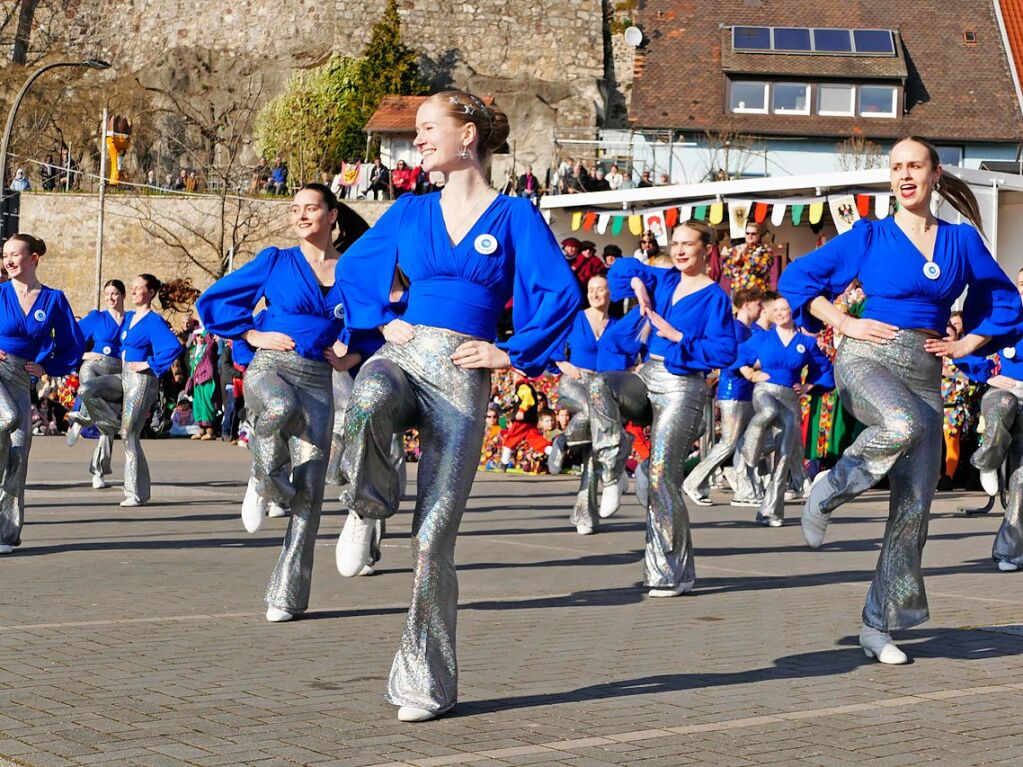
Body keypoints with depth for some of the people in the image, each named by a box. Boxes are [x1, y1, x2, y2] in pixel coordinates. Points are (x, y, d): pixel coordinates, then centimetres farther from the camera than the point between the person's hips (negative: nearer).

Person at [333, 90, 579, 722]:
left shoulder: (514, 215, 2)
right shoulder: (411, 212, 14)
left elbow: (562, 295, -4)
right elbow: (353, 269, 25)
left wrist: (510, 353, -5)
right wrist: (382, 320, 10)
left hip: (461, 377, -2)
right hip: (402, 355, 3)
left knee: (434, 536, -6)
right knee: (367, 404, -39)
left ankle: (428, 682, 6)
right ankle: (369, 508, -10)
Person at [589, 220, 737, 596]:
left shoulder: (714, 297, -6)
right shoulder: (664, 281, 12)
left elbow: (725, 351, -13)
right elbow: (623, 267, 20)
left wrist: (677, 337, -17)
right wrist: (638, 283, 0)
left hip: (682, 388, -7)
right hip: (648, 378, 7)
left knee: (662, 474, -10)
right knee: (601, 384, -23)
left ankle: (672, 572, -4)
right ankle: (612, 473, -17)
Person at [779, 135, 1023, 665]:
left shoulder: (962, 239, 10)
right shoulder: (870, 236, 3)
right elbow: (797, 278, 6)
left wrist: (966, 345, 6)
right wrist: (846, 324, -3)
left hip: (924, 375, 4)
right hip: (867, 358, -3)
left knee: (913, 507, -2)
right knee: (902, 425, -39)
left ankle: (879, 627, 7)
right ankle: (828, 492, -13)